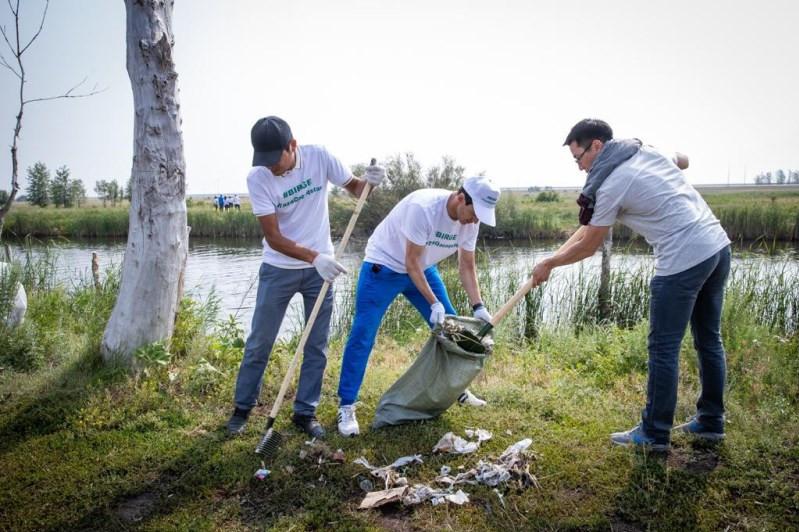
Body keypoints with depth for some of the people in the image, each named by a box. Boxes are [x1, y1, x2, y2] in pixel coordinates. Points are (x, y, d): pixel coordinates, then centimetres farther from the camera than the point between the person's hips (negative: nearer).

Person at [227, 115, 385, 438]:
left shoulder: (319, 157, -13)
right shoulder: (257, 178, -17)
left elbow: (354, 189, 1)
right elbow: (273, 237, -20)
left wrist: (369, 182, -23)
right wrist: (314, 257, -32)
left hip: (321, 267, 2)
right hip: (279, 269, -1)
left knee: (317, 346, 7)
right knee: (259, 343, 7)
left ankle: (305, 412, 21)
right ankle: (242, 408, 26)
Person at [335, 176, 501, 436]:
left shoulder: (471, 219, -11)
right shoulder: (423, 207, -34)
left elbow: (467, 267, -4)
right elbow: (411, 262, -27)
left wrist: (478, 307, -13)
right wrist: (434, 304, -27)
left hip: (423, 268, 7)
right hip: (384, 266, -7)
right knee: (362, 336, -11)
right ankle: (346, 407, 0)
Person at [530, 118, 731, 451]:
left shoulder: (611, 186, -10)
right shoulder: (649, 150, 13)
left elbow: (587, 247, -1)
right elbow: (683, 160, 37)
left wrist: (547, 264, 11)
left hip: (683, 260, -9)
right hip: (718, 246, 9)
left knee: (663, 349, 1)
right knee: (709, 339, 18)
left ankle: (654, 435, 11)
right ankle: (711, 422, 31)